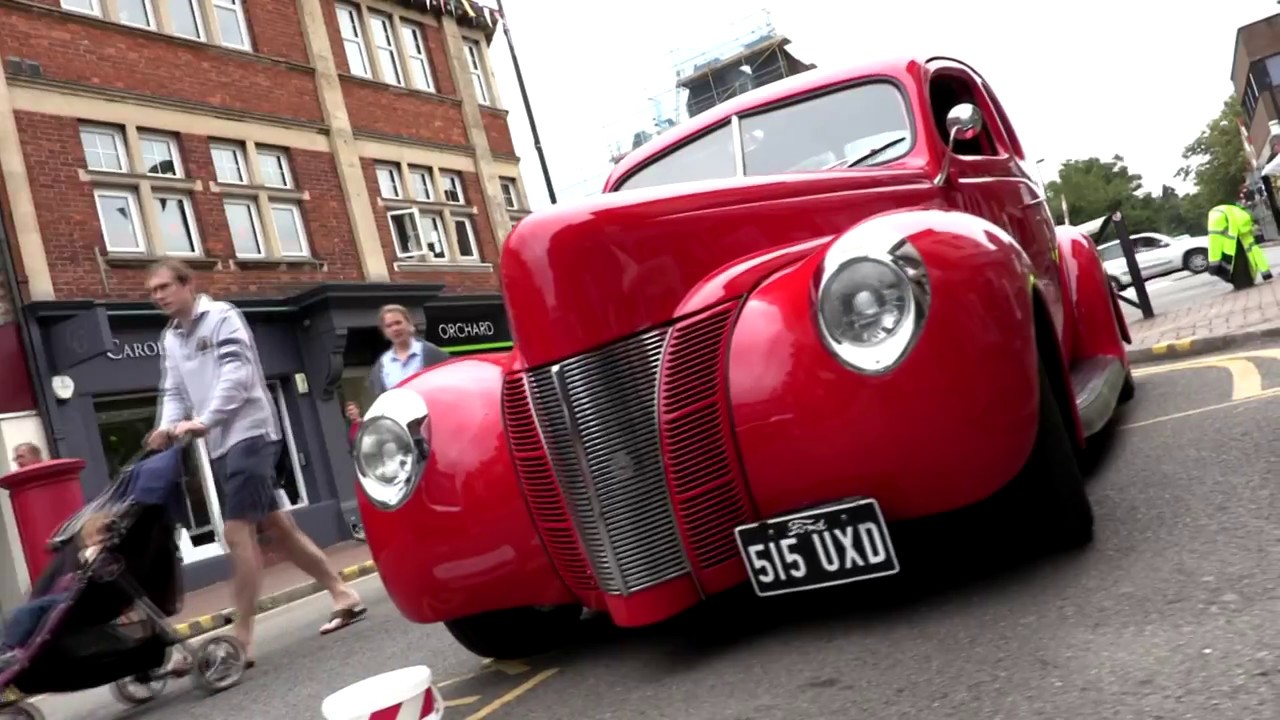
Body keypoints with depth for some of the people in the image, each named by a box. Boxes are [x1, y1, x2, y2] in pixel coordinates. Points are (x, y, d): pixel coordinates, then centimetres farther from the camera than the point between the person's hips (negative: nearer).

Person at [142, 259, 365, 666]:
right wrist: (168, 428, -8)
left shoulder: (221, 316, -4)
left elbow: (237, 375, -15)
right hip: (221, 444, 8)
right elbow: (174, 393, 13)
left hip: (248, 433, -8)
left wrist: (202, 422, -24)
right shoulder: (169, 340, 18)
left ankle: (242, 639, -9)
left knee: (237, 531, -13)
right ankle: (342, 594, 21)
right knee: (275, 526, 10)